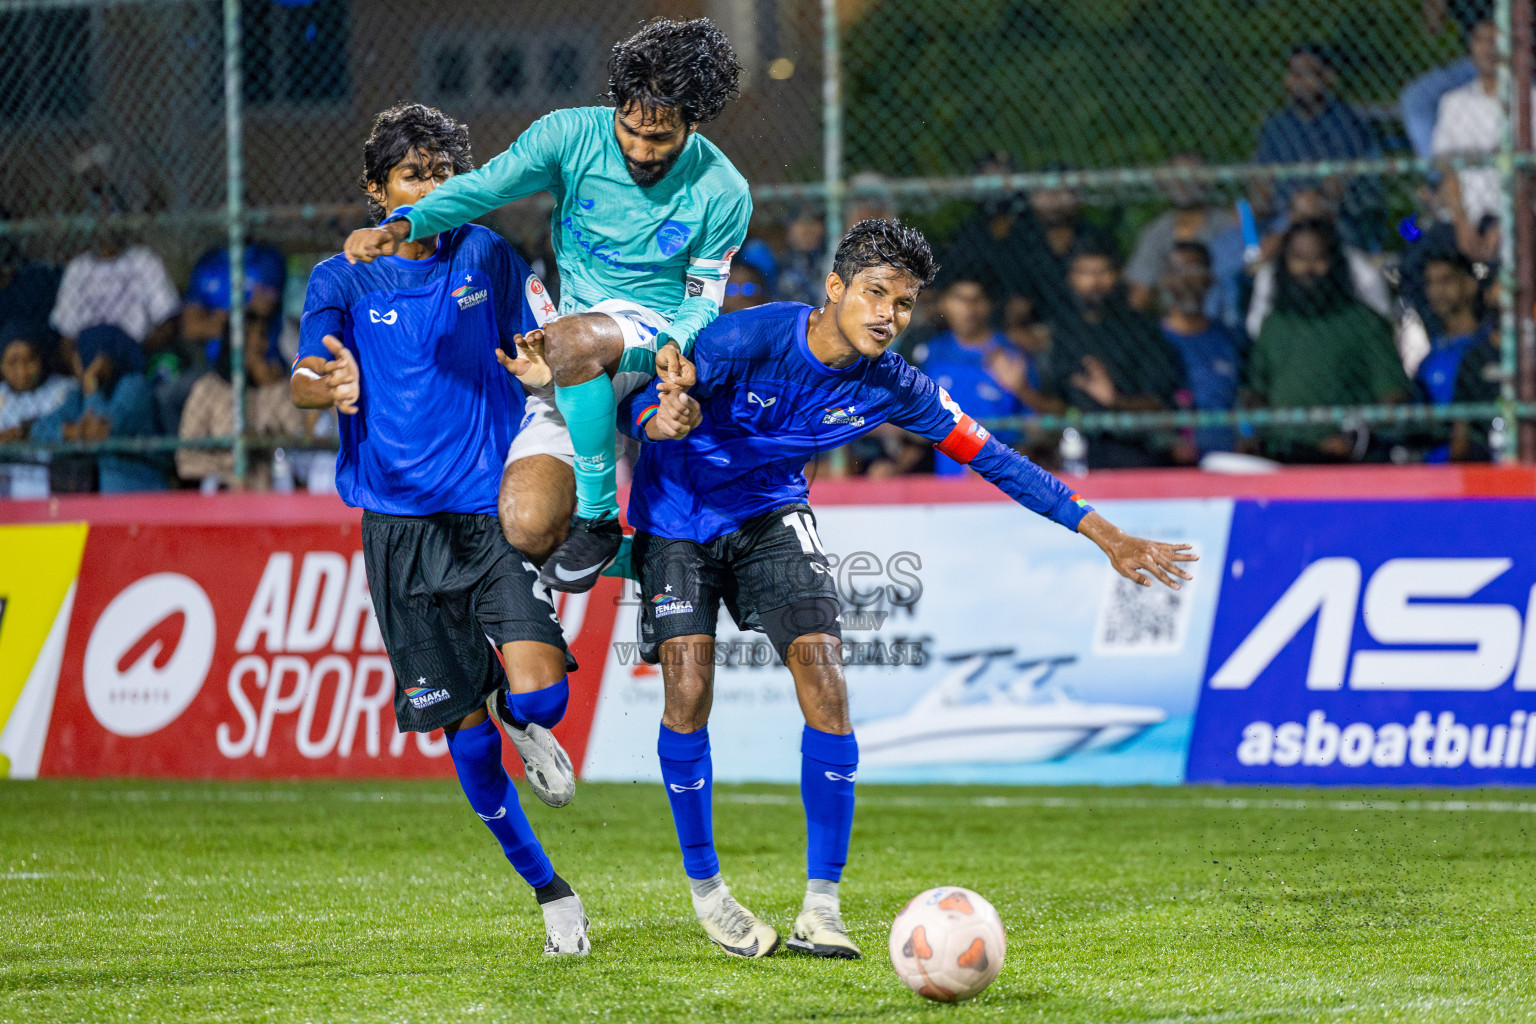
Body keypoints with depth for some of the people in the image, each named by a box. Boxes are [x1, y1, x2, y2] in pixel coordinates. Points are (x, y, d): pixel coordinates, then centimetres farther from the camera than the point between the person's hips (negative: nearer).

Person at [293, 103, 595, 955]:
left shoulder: (487, 259, 8)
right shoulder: (343, 280, 2)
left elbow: (536, 357, 18)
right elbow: (303, 379, -13)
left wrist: (541, 368, -7)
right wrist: (326, 386, -37)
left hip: (495, 510, 1)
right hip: (402, 524, -1)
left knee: (537, 695, -19)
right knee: (465, 732, 0)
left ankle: (524, 724, 20)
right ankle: (548, 890, 19)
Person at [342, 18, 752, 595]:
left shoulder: (722, 194, -7)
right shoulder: (572, 136, -7)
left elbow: (704, 298, 2)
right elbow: (484, 187, -11)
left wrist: (678, 344, -22)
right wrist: (401, 226, -29)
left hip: (654, 334, -3)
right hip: (567, 369, 3)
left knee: (569, 340, -41)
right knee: (527, 531, -18)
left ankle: (599, 519, -25)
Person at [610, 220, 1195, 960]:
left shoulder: (890, 386, -14)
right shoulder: (746, 340, -26)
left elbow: (990, 456, -8)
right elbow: (639, 407, -21)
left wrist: (1106, 537, -9)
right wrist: (663, 417, -48)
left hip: (769, 517, 3)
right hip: (678, 518, -3)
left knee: (825, 689, -13)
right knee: (689, 692, -15)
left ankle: (821, 906, -6)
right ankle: (704, 889, 5)